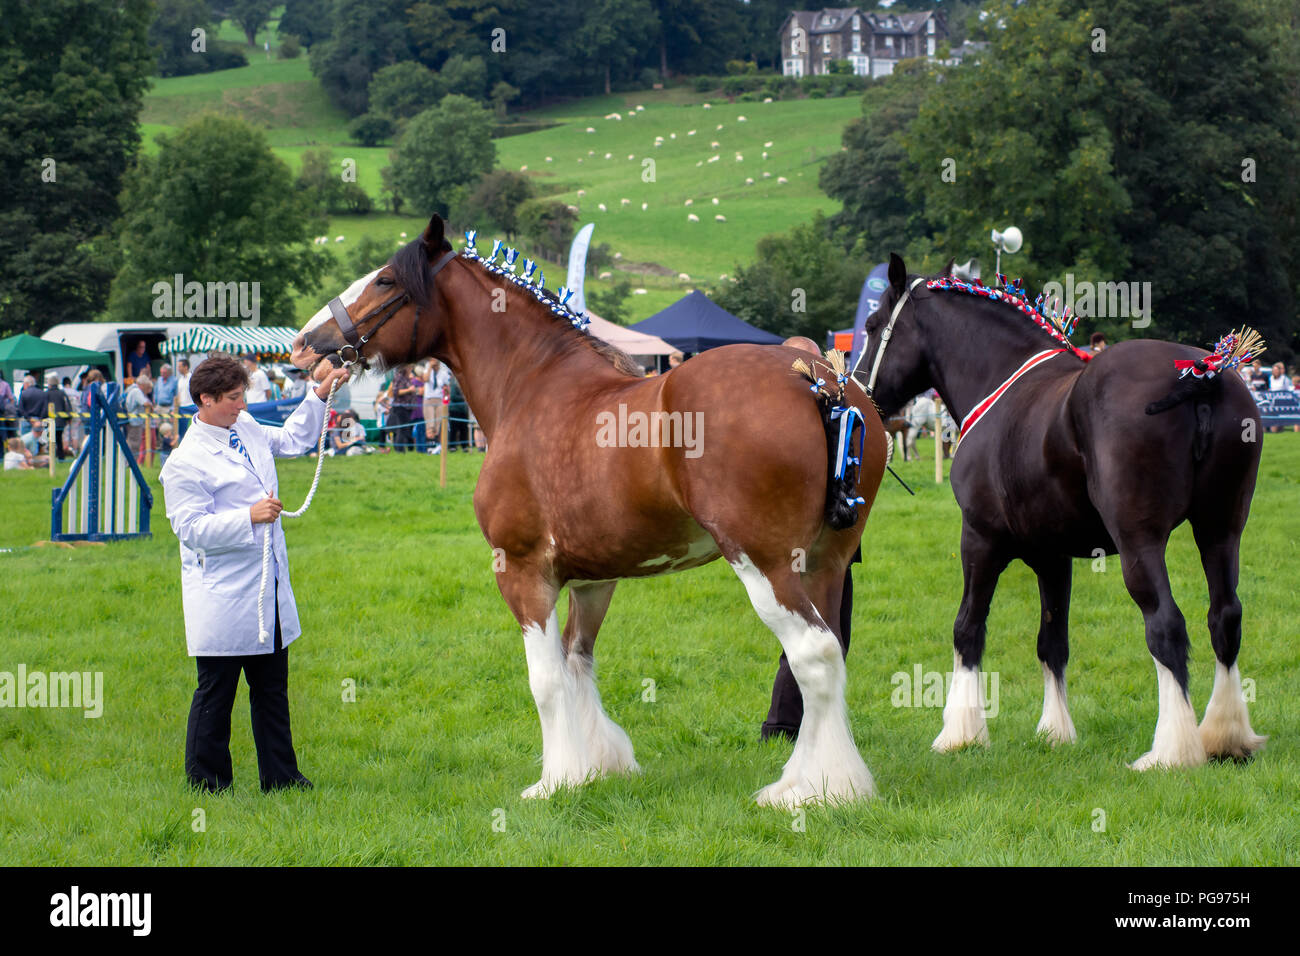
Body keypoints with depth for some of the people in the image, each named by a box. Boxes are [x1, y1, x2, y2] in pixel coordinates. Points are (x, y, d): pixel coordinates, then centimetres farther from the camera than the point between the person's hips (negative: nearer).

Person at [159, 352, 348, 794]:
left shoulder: (246, 430, 10)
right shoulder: (185, 462, -15)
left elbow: (294, 438, 28)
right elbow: (191, 528, -19)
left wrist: (319, 394, 16)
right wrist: (249, 517, -26)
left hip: (268, 592, 8)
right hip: (223, 603, -8)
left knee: (272, 690, 14)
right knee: (216, 692, 0)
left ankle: (280, 777, 21)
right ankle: (208, 783, 10)